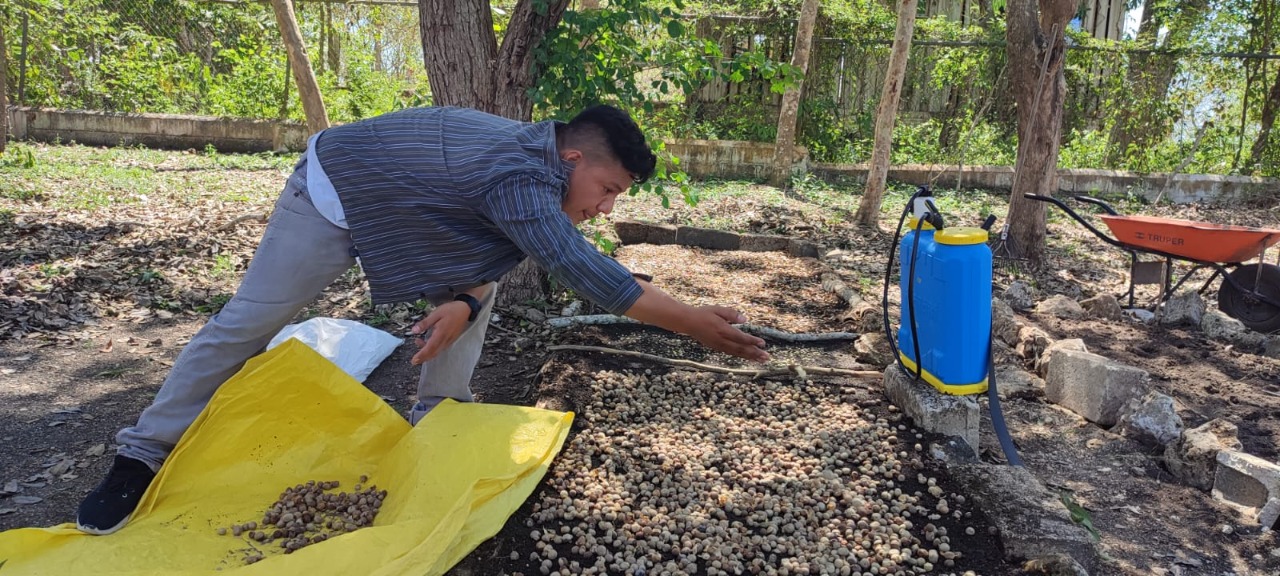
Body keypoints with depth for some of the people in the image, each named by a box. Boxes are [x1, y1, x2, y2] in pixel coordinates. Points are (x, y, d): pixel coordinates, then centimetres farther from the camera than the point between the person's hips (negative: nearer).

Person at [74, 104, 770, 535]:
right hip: (331, 197, -8)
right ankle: (142, 456, 15)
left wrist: (463, 304, -24)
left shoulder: (532, 159, -7)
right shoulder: (520, 176, -35)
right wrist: (694, 322, -38)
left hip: (399, 210, 9)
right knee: (243, 325, -3)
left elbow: (487, 254, -3)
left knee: (476, 279, -2)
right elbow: (582, 270, -41)